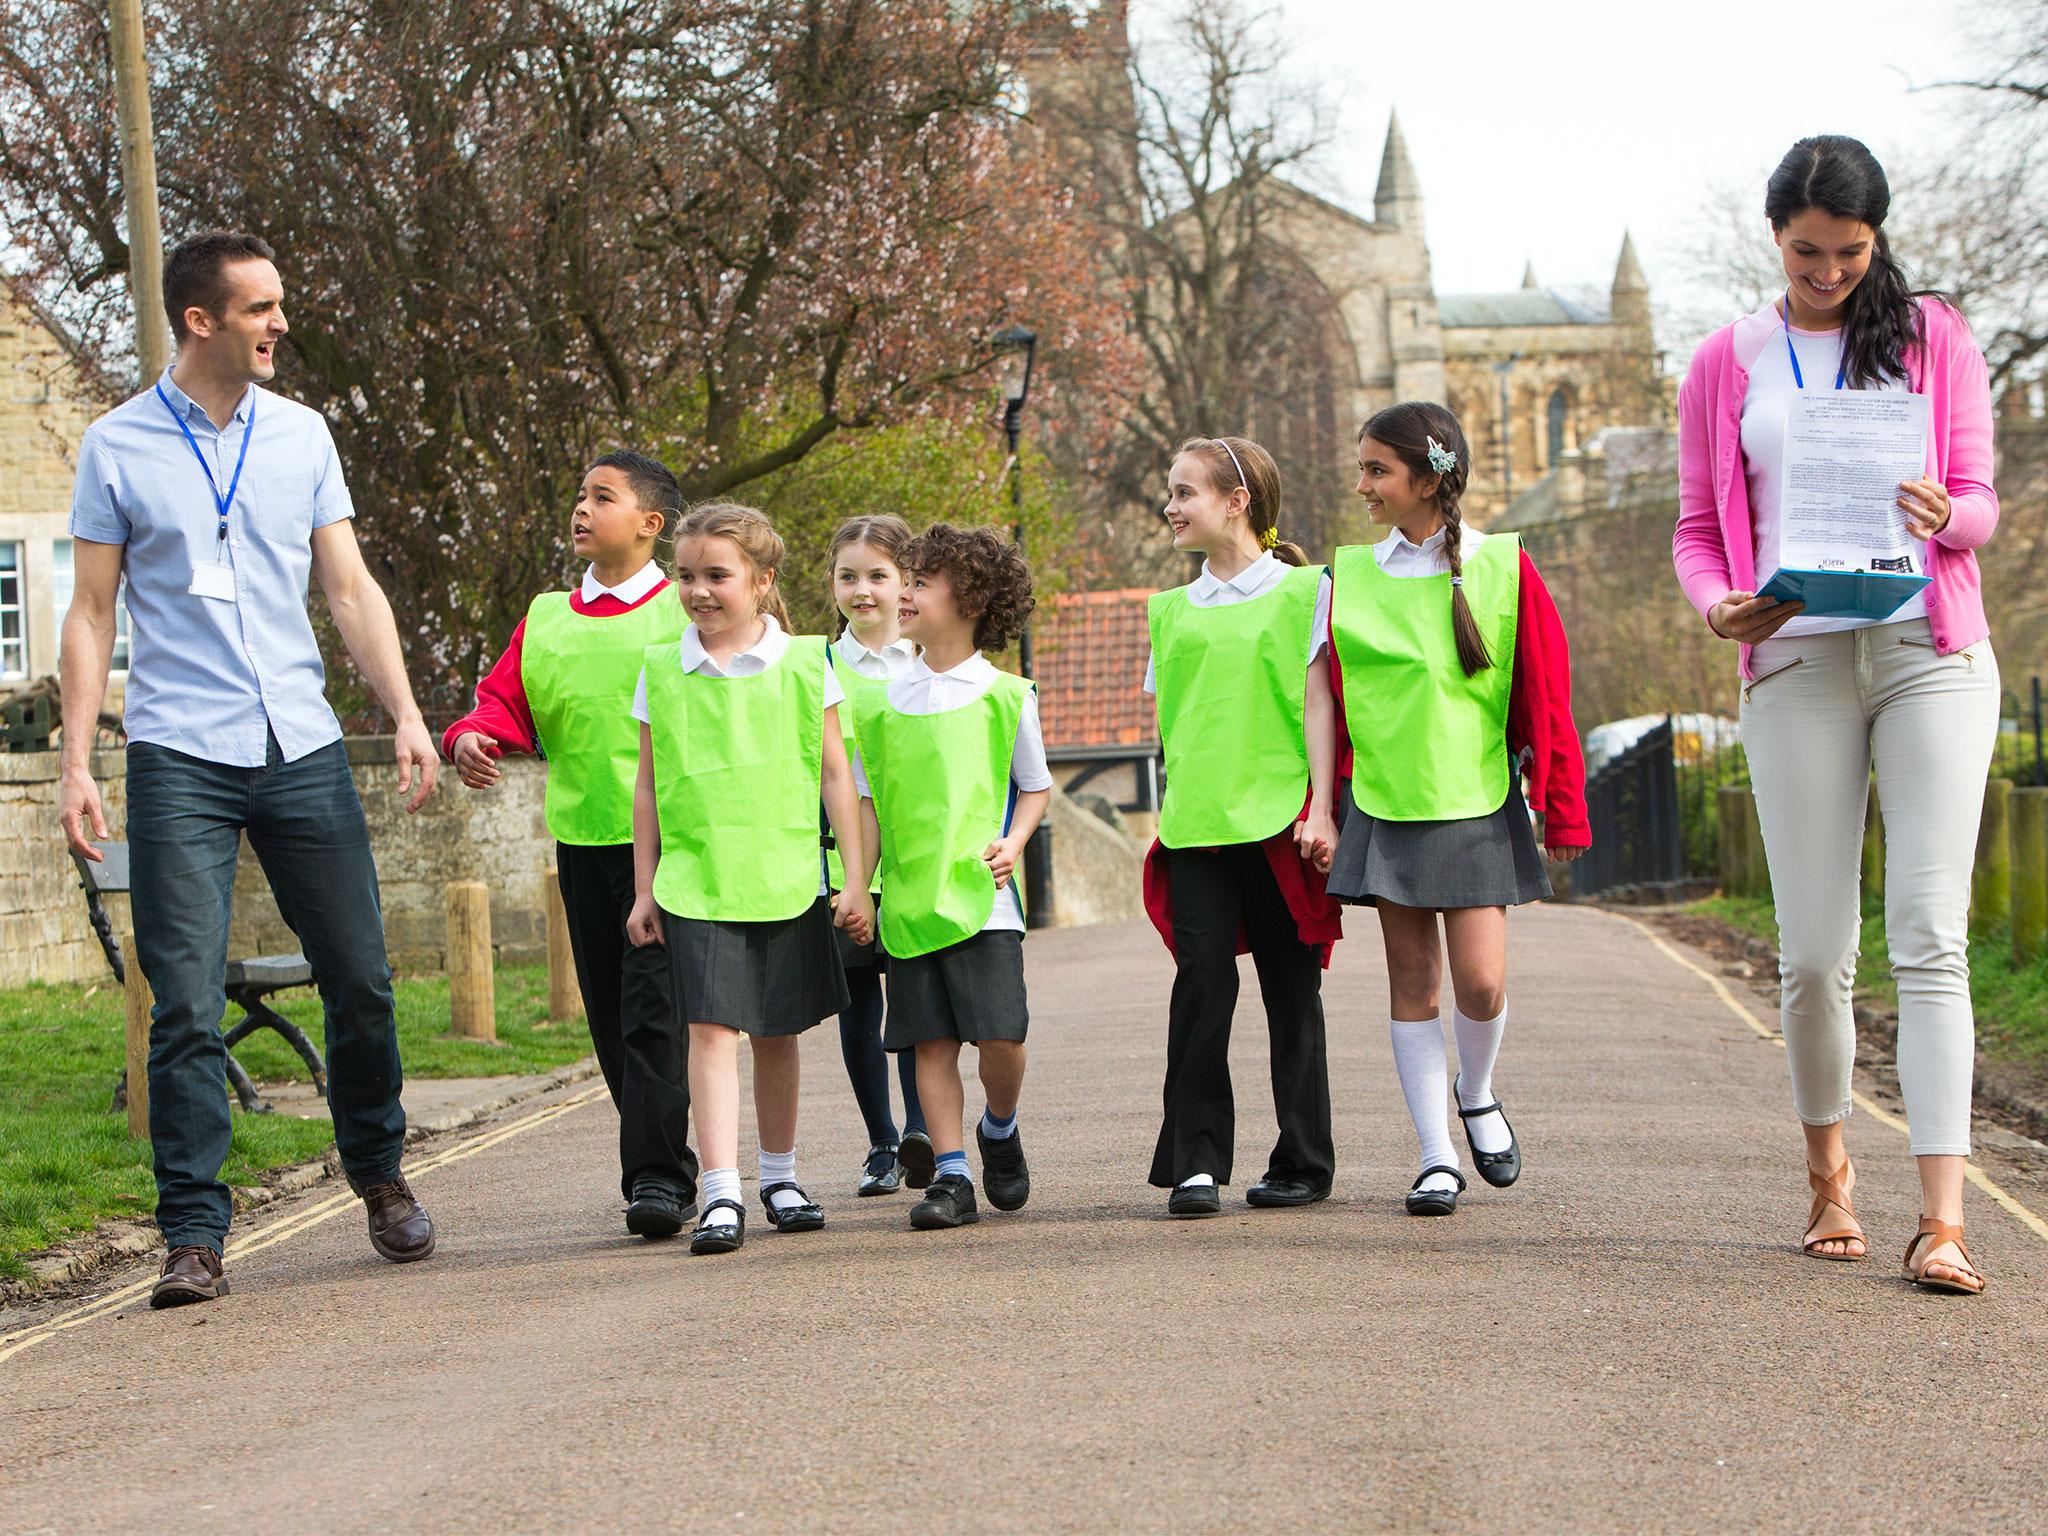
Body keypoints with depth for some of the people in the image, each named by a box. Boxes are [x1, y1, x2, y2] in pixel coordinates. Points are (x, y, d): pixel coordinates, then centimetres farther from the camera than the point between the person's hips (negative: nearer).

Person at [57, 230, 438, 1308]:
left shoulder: (301, 435, 11)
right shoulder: (118, 448, 2)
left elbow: (351, 589, 11)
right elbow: (92, 615, 3)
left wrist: (406, 713, -1)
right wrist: (76, 762, -4)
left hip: (302, 746, 3)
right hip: (178, 759, -3)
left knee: (360, 982, 6)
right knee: (187, 1008, -6)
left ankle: (378, 1171, 29)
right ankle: (194, 1235, 1)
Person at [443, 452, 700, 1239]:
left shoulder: (685, 613, 0)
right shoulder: (546, 620, 14)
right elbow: (505, 700, 9)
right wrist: (471, 737, -13)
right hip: (581, 840, 5)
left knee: (654, 1005, -12)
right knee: (609, 1018, 9)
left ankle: (657, 1176, -11)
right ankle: (665, 1164, 20)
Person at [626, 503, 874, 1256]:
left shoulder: (803, 664, 1)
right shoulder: (662, 670, 4)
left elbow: (835, 776, 4)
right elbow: (648, 785, 10)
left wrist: (856, 881, 1)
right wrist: (643, 889, 8)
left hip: (787, 880, 0)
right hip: (695, 881, 0)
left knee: (777, 1032, 10)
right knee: (711, 1028, -11)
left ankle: (779, 1176, 27)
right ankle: (721, 1194, -13)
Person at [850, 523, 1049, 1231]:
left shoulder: (1006, 695, 3)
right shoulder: (879, 700, 9)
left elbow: (1036, 787, 12)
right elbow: (868, 801, 14)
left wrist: (1011, 842, -6)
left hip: (981, 894, -2)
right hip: (907, 898, 2)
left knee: (1000, 1034, -10)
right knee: (931, 1040, 0)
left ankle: (1000, 1130, 19)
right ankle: (951, 1174, 6)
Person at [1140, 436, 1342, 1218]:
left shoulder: (1302, 589, 3)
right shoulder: (1172, 609, 14)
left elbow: (1317, 701, -2)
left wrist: (1321, 808, -9)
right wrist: (1170, 811, 14)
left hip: (1279, 817, -3)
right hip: (1195, 827, 3)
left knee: (1290, 988, 3)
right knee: (1202, 979, -9)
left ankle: (1304, 1161, 12)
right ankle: (1196, 1162, -7)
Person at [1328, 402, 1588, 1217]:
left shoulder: (1504, 567, -1)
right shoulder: (1352, 575, 5)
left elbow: (1545, 696, 1)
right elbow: (1329, 699, 9)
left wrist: (1562, 811, 0)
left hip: (1478, 806, -2)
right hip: (1384, 807, 2)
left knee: (1481, 983, -9)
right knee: (1411, 983, 3)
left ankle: (1478, 1097, 21)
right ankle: (1436, 1155, 11)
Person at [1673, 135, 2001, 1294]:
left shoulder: (1933, 337, 10)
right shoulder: (1728, 363, 12)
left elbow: (1981, 500, 7)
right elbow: (1698, 529, 12)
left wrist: (1943, 516, -17)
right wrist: (1720, 607, -9)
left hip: (1929, 654, -1)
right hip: (1798, 662, 1)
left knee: (1930, 936, -10)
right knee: (1814, 950, 1)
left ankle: (1943, 1219, -14)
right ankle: (1828, 1165, 24)